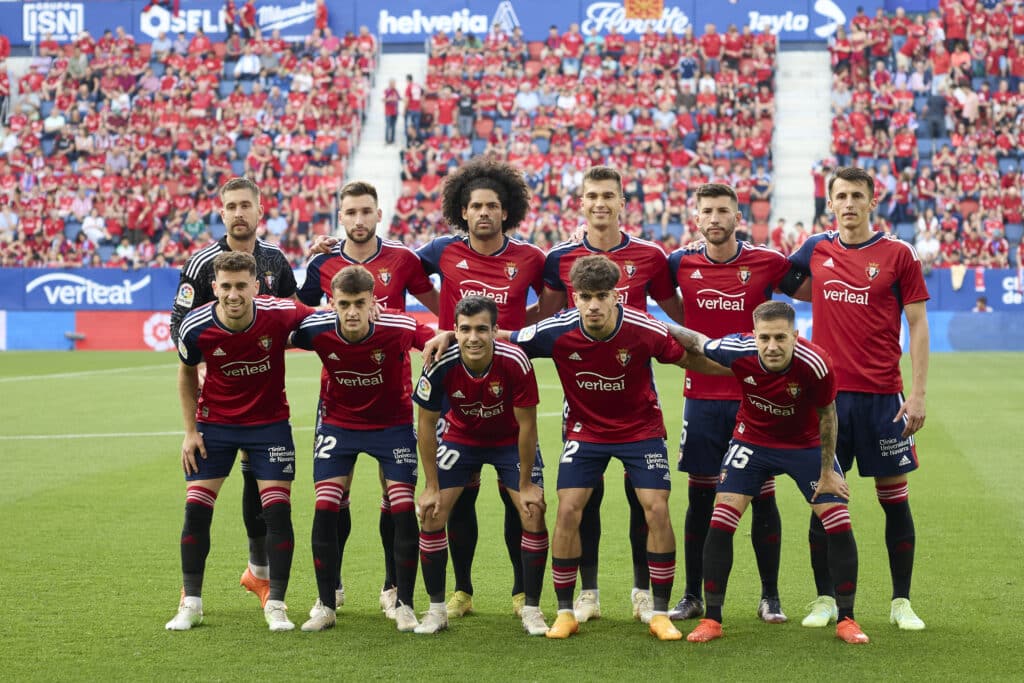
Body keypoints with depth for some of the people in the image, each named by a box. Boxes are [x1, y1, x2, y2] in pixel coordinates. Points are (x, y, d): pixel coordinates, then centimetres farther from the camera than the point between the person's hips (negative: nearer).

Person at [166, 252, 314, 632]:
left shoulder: (280, 314, -22)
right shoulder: (196, 327, -18)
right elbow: (187, 372, 3)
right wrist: (190, 429, -1)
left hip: (269, 422, -1)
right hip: (214, 422, 1)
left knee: (277, 511, -6)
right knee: (196, 510, -3)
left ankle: (275, 604, 8)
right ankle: (191, 603, 12)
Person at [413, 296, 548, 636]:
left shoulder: (515, 362, -32)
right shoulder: (441, 366, -29)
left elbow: (526, 424, -19)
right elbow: (426, 423, -13)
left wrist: (526, 484, -14)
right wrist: (432, 486, -11)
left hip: (510, 440, -1)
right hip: (459, 437, 1)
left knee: (533, 515, -12)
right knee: (431, 515, -9)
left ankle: (531, 609, 4)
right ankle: (437, 608, 6)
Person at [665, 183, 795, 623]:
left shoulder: (767, 263, -2)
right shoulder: (680, 264, 2)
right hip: (701, 396, 1)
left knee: (762, 496, 2)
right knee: (699, 498, 6)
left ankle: (769, 597, 11)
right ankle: (692, 595, 15)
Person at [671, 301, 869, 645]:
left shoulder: (816, 364, -31)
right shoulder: (737, 351, -28)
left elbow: (826, 415, -13)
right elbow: (695, 341, -7)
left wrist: (827, 472, -6)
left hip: (807, 445, -1)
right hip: (752, 441, 1)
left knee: (839, 525, -8)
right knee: (720, 522, -9)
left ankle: (846, 620, 9)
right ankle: (711, 619, 3)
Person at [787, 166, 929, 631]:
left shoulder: (898, 254, 0)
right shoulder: (816, 250, 6)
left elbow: (917, 325, 0)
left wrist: (918, 393, -6)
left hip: (882, 396, -2)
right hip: (826, 395, 2)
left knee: (894, 497, 4)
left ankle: (902, 602, 13)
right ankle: (825, 600, 14)